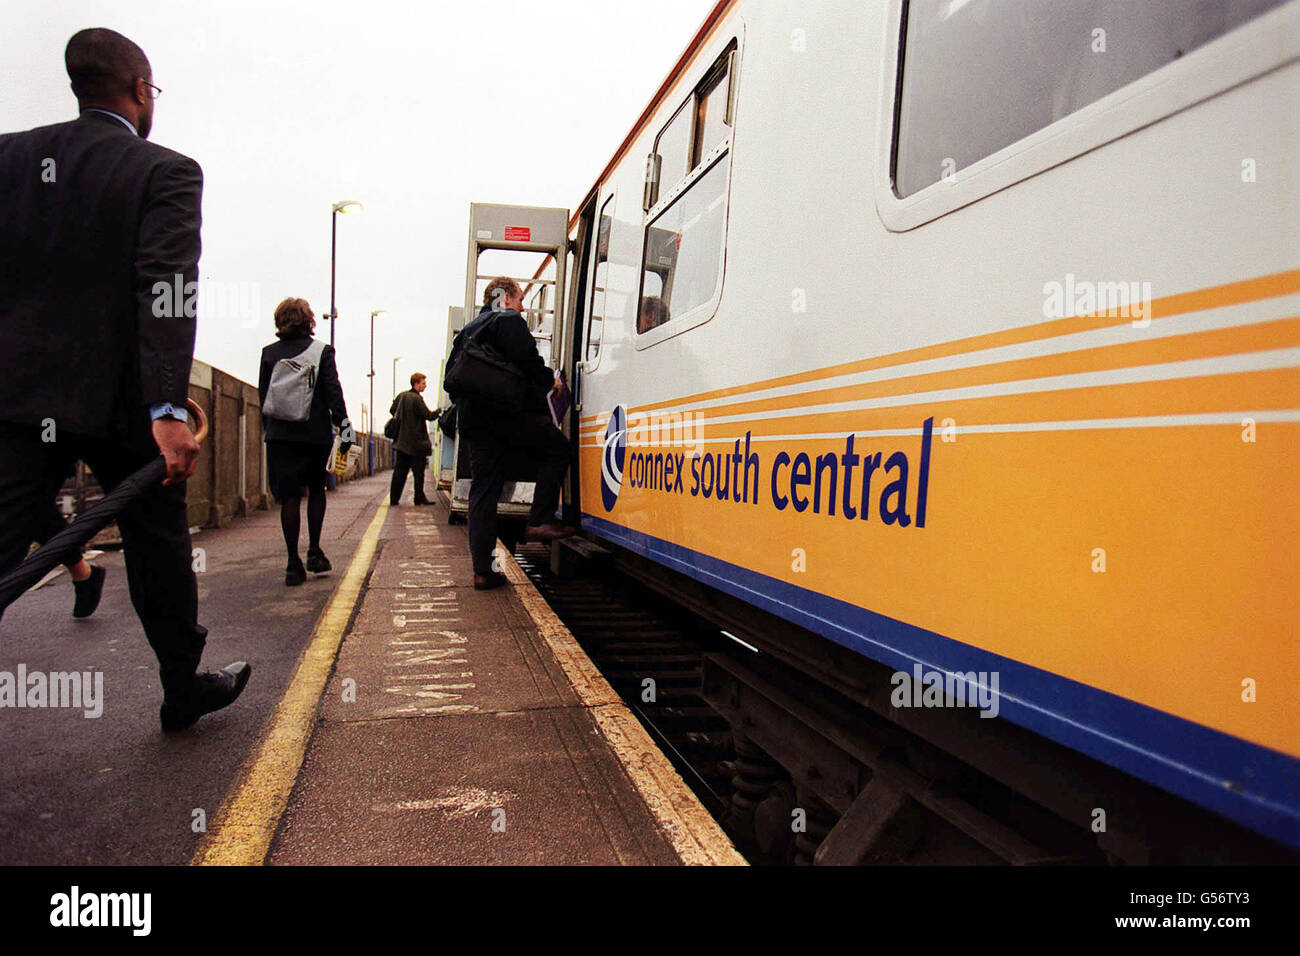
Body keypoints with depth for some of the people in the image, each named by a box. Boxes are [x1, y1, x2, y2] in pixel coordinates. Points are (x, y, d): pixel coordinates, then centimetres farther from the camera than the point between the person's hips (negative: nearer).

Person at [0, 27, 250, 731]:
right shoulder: (166, 172, -7)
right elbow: (167, 291, -20)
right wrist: (167, 408, -26)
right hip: (120, 397, -4)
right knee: (157, 547, 10)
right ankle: (185, 690, 25)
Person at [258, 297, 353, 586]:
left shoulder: (269, 353, 5)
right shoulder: (322, 351, -2)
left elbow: (263, 395, 8)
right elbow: (333, 392, -7)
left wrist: (269, 429, 17)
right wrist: (344, 426, -4)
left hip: (280, 435, 1)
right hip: (316, 434, -1)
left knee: (289, 497, 2)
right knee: (316, 490, 17)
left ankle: (293, 564, 0)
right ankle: (314, 552, 12)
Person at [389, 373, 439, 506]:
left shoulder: (401, 396, 9)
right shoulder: (416, 399, -15)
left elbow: (392, 410, 20)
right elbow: (429, 416, -16)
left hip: (401, 440, 7)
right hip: (416, 442, -7)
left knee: (399, 471, 9)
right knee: (418, 471, 1)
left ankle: (394, 498, 9)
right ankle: (419, 498, 5)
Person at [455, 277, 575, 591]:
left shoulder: (470, 329, 28)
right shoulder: (509, 320, 2)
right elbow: (526, 361, -12)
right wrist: (551, 379, 3)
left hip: (473, 419, 8)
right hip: (508, 412, -8)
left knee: (483, 492, 6)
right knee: (557, 450, 9)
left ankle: (482, 570, 6)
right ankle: (540, 521, -1)